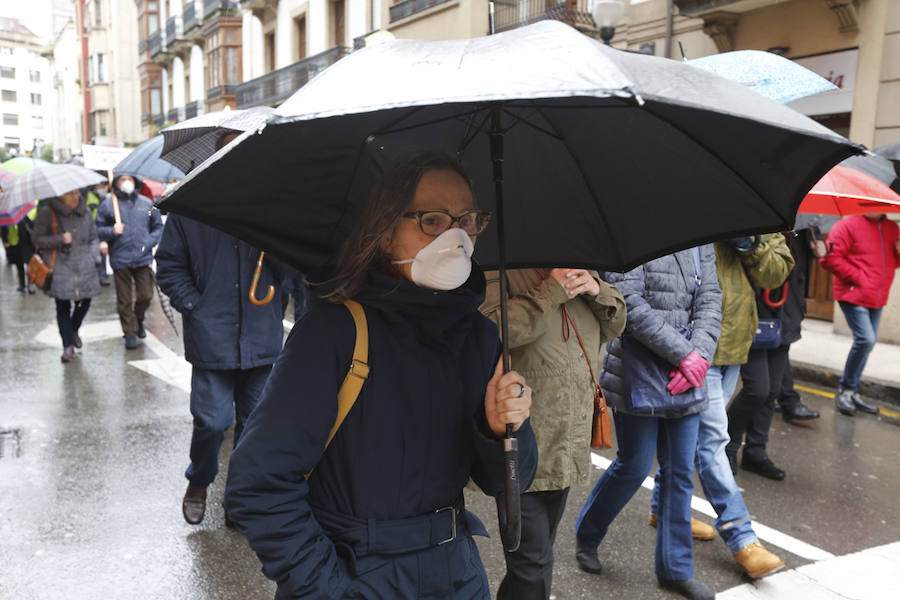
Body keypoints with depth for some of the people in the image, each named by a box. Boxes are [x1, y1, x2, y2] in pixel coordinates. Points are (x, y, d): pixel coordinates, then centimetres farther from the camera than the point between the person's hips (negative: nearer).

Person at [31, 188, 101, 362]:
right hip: (60, 268, -4)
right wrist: (60, 239, -16)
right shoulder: (47, 213, -3)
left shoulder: (85, 212, 9)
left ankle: (74, 330, 37)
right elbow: (38, 239, -1)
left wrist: (93, 256, 2)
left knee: (85, 301, 7)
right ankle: (68, 345, 4)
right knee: (63, 307, -3)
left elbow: (93, 237, 18)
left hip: (84, 267, 4)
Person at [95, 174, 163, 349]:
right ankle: (130, 332, 18)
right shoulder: (107, 204, 2)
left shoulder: (146, 203, 8)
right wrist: (112, 231, -16)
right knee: (124, 300, 5)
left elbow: (158, 227, 13)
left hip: (143, 258, 2)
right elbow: (98, 230, 4)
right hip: (120, 260, -1)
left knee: (146, 295, 4)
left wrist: (149, 243, -2)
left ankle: (138, 320, 33)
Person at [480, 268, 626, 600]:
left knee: (537, 554, 21)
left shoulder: (578, 269, 11)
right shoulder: (497, 268, -12)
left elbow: (615, 325, 14)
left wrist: (596, 289, -6)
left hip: (568, 446, 8)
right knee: (533, 561, -4)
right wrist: (551, 292, -23)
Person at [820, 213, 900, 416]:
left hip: (877, 299, 8)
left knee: (868, 342, 11)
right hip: (854, 295, -8)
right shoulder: (848, 225, -10)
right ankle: (846, 389, 1)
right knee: (866, 339, -16)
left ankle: (852, 392, 23)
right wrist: (857, 277, -16)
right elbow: (830, 258, -16)